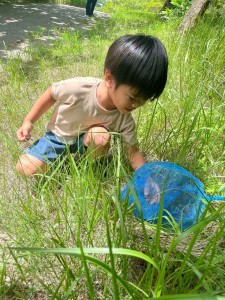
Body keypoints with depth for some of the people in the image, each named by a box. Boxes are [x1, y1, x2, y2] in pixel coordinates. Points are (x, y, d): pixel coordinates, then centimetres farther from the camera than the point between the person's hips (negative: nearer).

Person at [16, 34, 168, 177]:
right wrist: (29, 121, -11)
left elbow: (134, 152, -12)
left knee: (100, 136, -35)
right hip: (58, 137, 0)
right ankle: (65, 157, 10)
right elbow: (51, 94, -14)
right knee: (25, 169, -15)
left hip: (86, 142, 1)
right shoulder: (77, 89, -34)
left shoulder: (125, 119, -23)